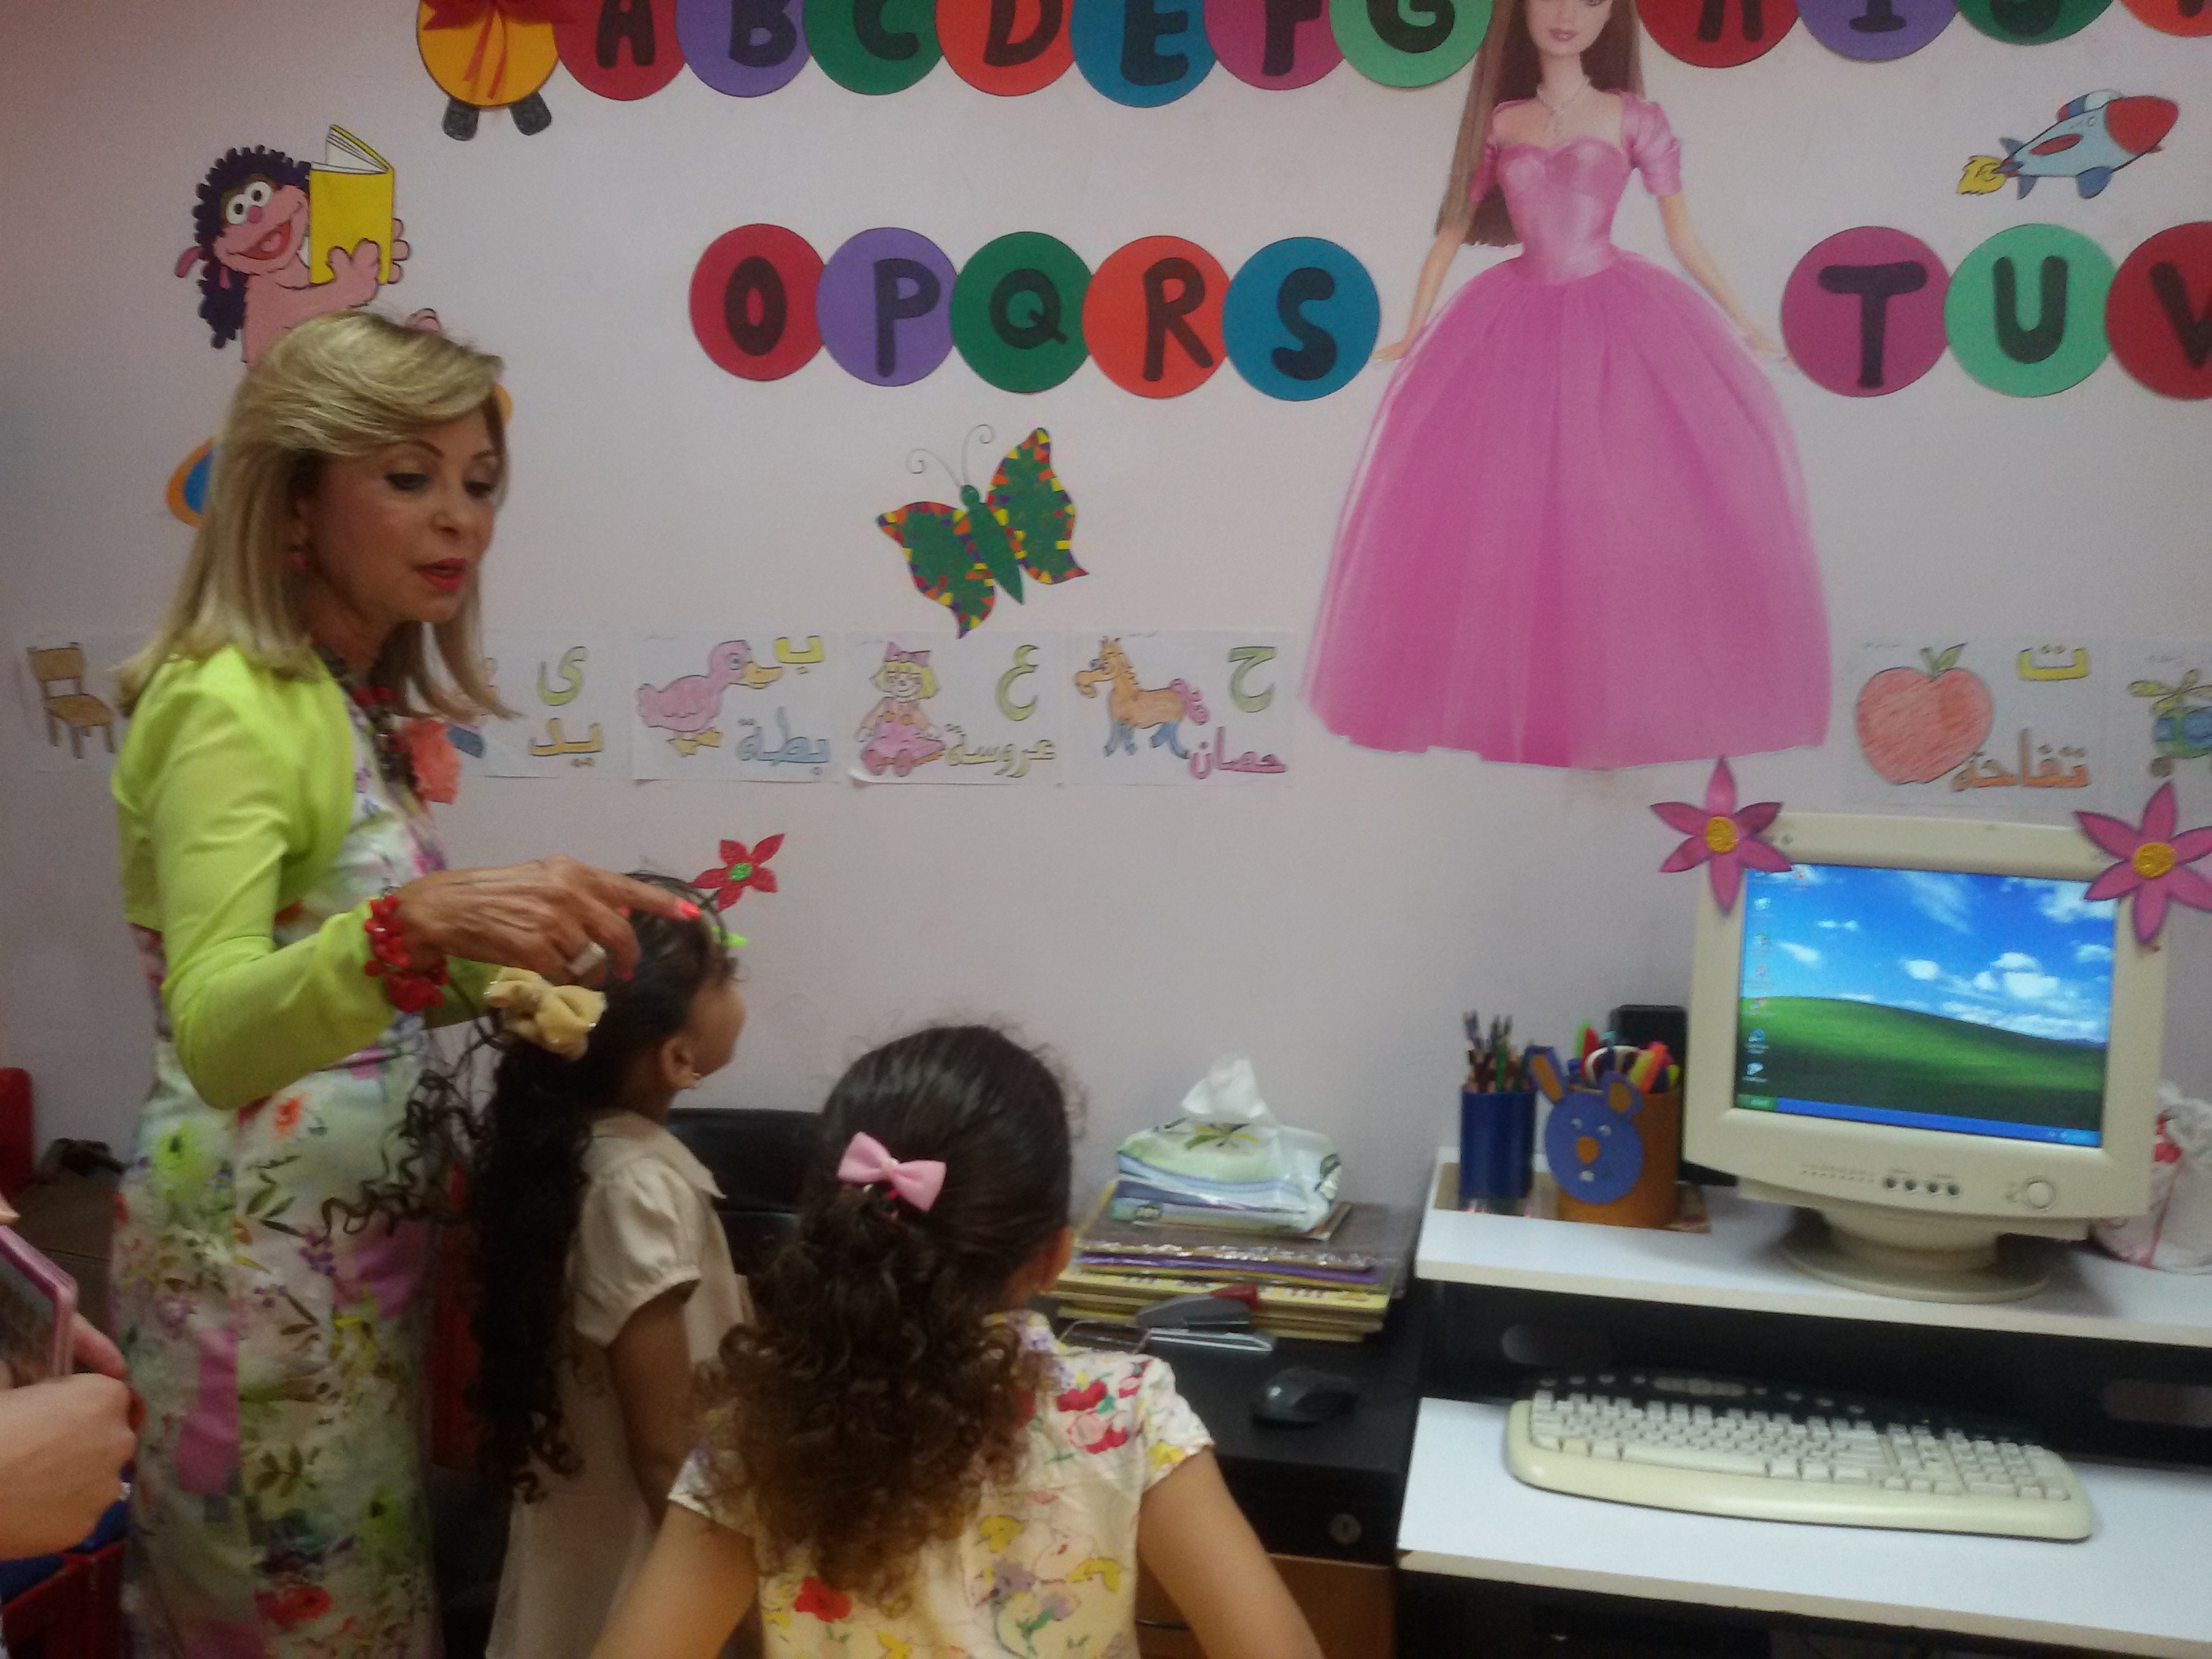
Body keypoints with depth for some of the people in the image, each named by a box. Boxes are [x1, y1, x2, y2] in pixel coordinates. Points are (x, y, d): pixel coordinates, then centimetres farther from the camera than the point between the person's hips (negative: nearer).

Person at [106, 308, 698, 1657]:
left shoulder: (368, 709, 6)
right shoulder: (229, 704, -19)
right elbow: (216, 1036, -32)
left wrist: (522, 960, 0)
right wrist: (423, 921, -48)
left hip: (358, 1239, 8)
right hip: (258, 1255, -8)